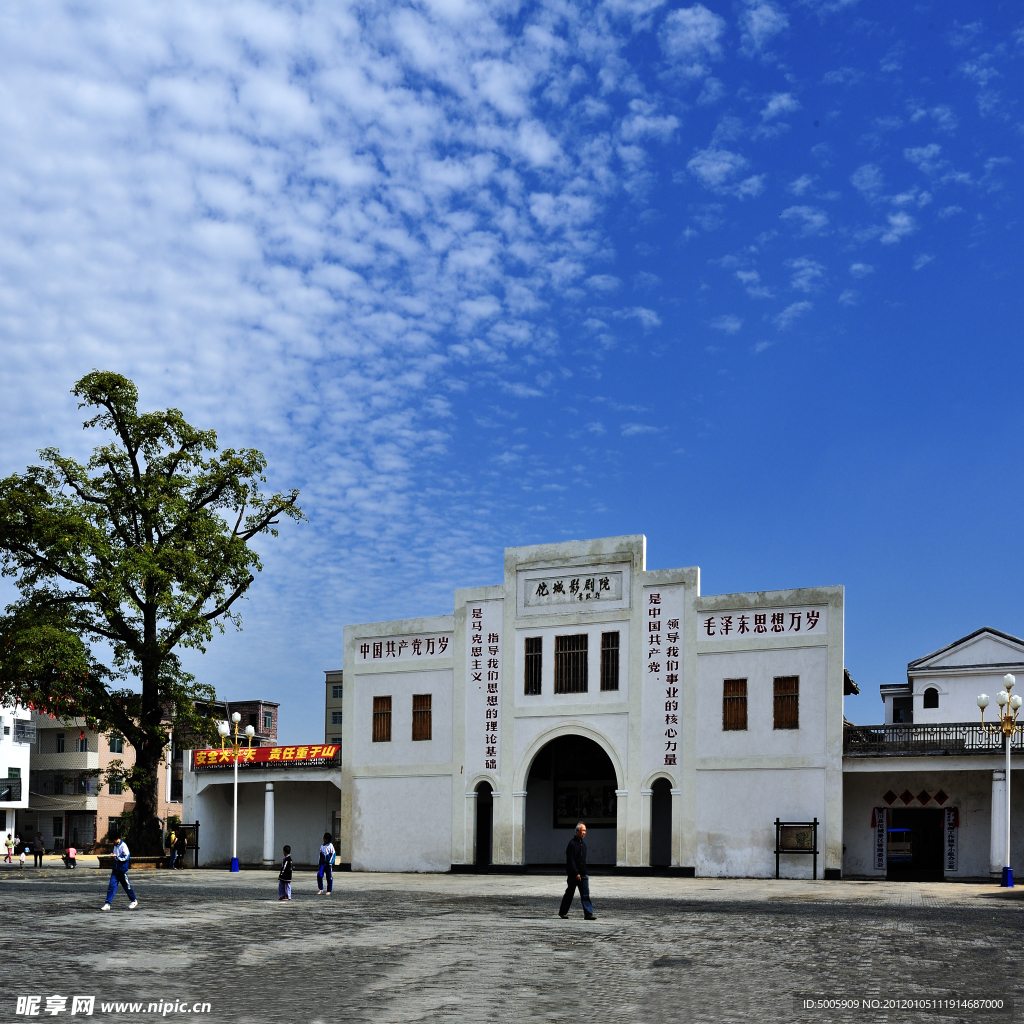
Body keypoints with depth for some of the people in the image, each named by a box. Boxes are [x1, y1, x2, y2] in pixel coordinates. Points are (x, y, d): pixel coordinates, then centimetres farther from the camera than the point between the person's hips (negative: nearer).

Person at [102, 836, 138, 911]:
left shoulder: (123, 846, -13)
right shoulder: (115, 846, 11)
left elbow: (126, 857, -17)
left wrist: (117, 856, -24)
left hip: (122, 870, -6)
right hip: (115, 870, 6)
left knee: (127, 886, 6)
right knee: (111, 886, -5)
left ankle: (134, 901, 23)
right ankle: (107, 904, -8)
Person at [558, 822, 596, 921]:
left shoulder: (583, 844, 14)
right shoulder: (572, 844, -12)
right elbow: (570, 861, -17)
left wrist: (584, 872, 18)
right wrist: (576, 873, -20)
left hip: (582, 874, 7)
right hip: (573, 875, -7)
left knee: (585, 894, -2)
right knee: (569, 894, 5)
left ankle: (588, 914, -7)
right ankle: (563, 912, 19)